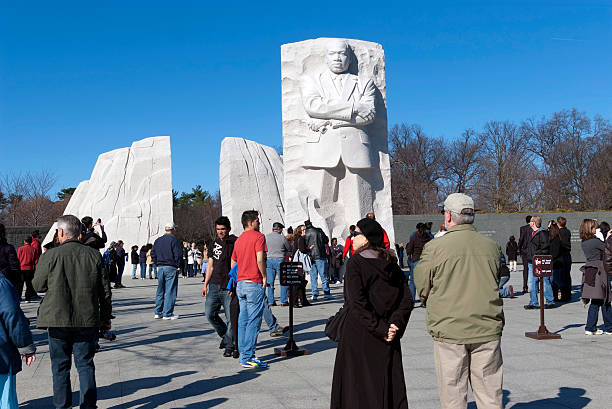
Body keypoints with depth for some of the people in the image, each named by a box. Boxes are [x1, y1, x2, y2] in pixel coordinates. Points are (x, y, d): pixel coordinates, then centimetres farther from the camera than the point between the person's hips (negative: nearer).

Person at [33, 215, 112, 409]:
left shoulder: (50, 256, -9)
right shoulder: (94, 255, -1)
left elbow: (38, 285, 2)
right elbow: (105, 290, 3)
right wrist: (105, 317, 13)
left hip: (58, 320, -2)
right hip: (87, 320, 2)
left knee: (60, 365, 11)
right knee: (85, 364, 11)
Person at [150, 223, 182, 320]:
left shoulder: (158, 240, 13)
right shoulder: (174, 239, -9)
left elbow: (153, 253, 15)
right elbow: (178, 254, -14)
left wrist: (157, 264, 16)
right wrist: (178, 266, -4)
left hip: (160, 268, 7)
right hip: (171, 268, -7)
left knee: (160, 290, 14)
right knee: (170, 291, -3)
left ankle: (158, 312, 16)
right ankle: (167, 314, -3)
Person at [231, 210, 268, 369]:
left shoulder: (238, 240, 15)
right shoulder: (258, 236, -8)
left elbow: (233, 263, 18)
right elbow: (260, 260, -20)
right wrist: (264, 276, -8)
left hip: (240, 284, 8)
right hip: (255, 284, -8)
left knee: (243, 320, 12)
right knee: (254, 321, -4)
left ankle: (243, 354, 17)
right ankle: (248, 357, -3)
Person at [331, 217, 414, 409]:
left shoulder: (355, 263, -11)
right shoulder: (391, 263, 6)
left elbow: (357, 303, -20)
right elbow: (407, 300, 2)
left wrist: (379, 329, -15)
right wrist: (395, 324, -6)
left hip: (359, 335, -5)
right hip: (388, 340, 6)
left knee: (358, 389, 4)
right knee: (390, 385, 13)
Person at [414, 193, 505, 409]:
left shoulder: (434, 248, -9)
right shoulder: (492, 246, 3)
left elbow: (422, 289, -2)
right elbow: (497, 283, 14)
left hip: (449, 329, -3)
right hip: (488, 330, 4)